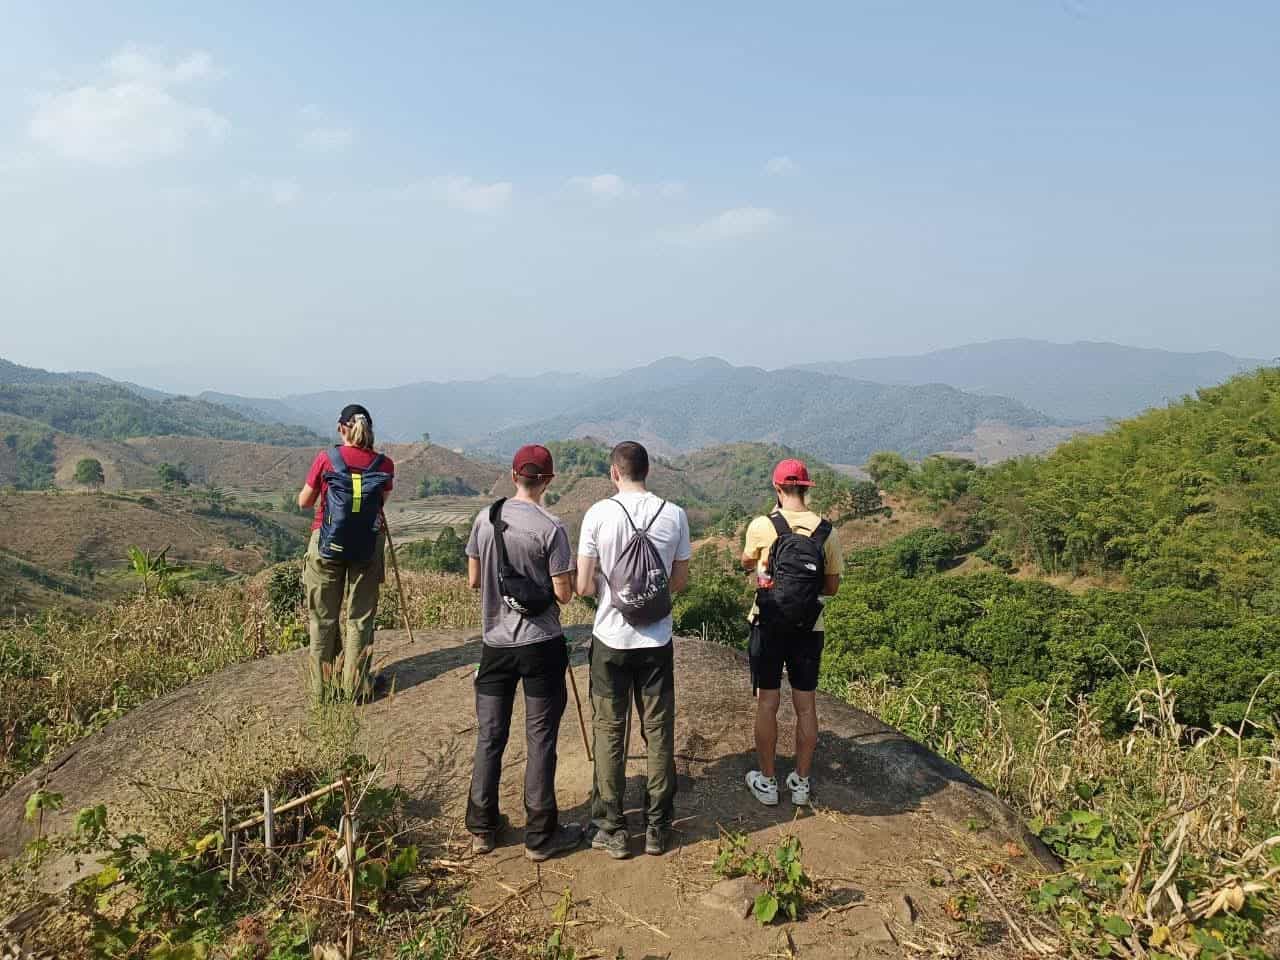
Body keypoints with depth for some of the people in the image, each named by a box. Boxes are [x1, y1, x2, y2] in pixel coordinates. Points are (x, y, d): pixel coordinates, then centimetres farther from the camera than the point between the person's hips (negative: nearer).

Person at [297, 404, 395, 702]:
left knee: (323, 617, 11)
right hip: (368, 546, 1)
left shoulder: (326, 459, -8)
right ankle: (355, 687, 14)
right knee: (360, 617, 10)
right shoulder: (384, 464, -4)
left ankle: (321, 686, 19)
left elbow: (304, 502, 2)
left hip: (327, 544, -1)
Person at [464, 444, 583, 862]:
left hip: (496, 643, 4)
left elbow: (474, 580, 6)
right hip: (541, 645, -4)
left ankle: (482, 828, 28)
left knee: (489, 737, 14)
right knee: (540, 740, 7)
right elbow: (564, 594, -12)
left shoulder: (485, 518, -2)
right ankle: (540, 835, 17)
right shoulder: (551, 527, -14)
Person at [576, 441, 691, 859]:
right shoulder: (674, 515, -5)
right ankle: (657, 827, 23)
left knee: (609, 733, 10)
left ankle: (612, 829, 20)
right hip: (657, 641, 2)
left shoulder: (598, 514, -11)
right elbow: (680, 582, 3)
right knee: (659, 732, 13)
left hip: (611, 639, -1)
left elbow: (584, 586, -9)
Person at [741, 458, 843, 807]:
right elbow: (832, 587, 4)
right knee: (806, 706, 13)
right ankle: (801, 782, 24)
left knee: (767, 704, 9)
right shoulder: (826, 532, -4)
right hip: (809, 628, 2)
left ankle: (767, 782, 19)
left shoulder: (762, 526, -12)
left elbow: (746, 563, 8)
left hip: (769, 625, -2)